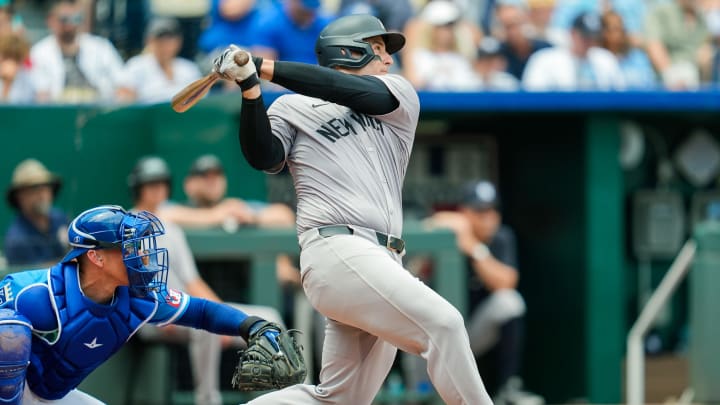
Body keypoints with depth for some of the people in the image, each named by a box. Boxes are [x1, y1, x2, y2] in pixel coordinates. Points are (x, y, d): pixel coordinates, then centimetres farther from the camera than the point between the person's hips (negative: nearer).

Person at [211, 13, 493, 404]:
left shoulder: (399, 96, 21)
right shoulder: (292, 108, 13)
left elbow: (356, 92, 2)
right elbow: (263, 158, -4)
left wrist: (265, 67, -2)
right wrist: (250, 89, -16)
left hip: (383, 264, 6)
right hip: (338, 251, -6)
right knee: (442, 323, -22)